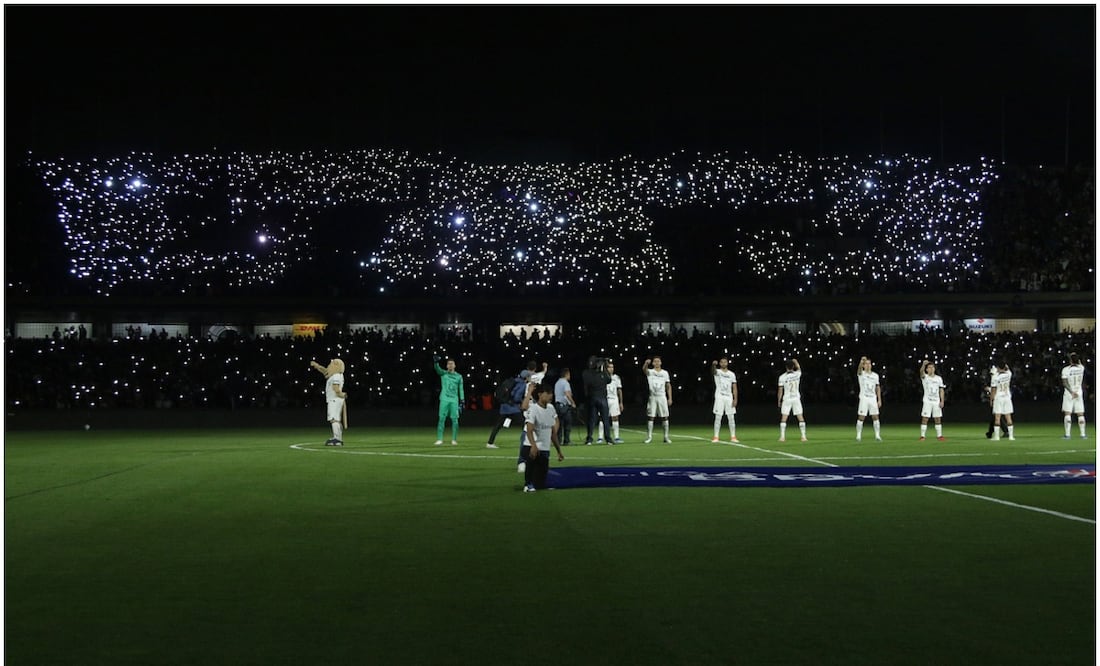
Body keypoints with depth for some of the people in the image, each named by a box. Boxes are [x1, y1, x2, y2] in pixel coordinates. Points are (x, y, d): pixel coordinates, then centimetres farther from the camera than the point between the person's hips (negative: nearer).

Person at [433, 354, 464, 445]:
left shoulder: (459, 376, 11)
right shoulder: (443, 373, 9)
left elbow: (461, 389, 10)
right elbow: (438, 369, -13)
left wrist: (462, 401, 0)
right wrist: (436, 362, -34)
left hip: (454, 400, 1)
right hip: (444, 399, -1)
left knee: (455, 420, -3)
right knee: (442, 419, -5)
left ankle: (454, 440, 3)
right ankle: (439, 439, -2)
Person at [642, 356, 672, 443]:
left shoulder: (665, 373, 10)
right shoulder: (650, 372, 3)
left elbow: (668, 386, 12)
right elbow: (644, 369, -21)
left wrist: (670, 398, 4)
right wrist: (646, 363, -44)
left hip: (662, 397, 1)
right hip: (652, 397, -1)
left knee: (665, 417, 0)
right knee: (650, 417, -2)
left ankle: (666, 437, 5)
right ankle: (649, 437, 4)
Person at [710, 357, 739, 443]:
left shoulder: (732, 374, 10)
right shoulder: (717, 372, 1)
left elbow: (734, 388, 9)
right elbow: (713, 371, -25)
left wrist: (735, 399, -2)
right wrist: (713, 365, -49)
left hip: (729, 397, 3)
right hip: (719, 397, -3)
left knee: (731, 418, 2)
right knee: (718, 417, -4)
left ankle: (733, 437, 7)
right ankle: (715, 437, 0)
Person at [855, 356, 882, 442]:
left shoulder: (875, 375, 12)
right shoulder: (861, 374, -1)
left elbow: (878, 388, 16)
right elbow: (859, 369, -25)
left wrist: (879, 400, 9)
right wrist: (861, 362, -47)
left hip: (873, 398, 4)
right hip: (864, 398, -4)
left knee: (875, 417, 0)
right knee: (861, 418, -4)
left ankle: (877, 435, 5)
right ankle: (858, 436, 3)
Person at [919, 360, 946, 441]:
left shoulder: (939, 378, 9)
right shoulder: (925, 377, -2)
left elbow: (941, 390, 10)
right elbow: (921, 372, -25)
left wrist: (942, 401, 0)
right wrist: (923, 364, -46)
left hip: (937, 401, 3)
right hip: (927, 401, -3)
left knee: (938, 419, 5)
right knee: (925, 419, -7)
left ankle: (939, 436, 12)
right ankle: (922, 436, -4)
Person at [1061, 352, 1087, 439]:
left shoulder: (1066, 369, -10)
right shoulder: (1081, 368, -2)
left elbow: (1065, 383, -18)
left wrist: (1072, 392, -19)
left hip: (1068, 394, -3)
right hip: (1079, 394, 3)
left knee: (1067, 414, -2)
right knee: (1080, 414, 6)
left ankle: (1067, 434, -9)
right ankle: (1083, 434, 4)